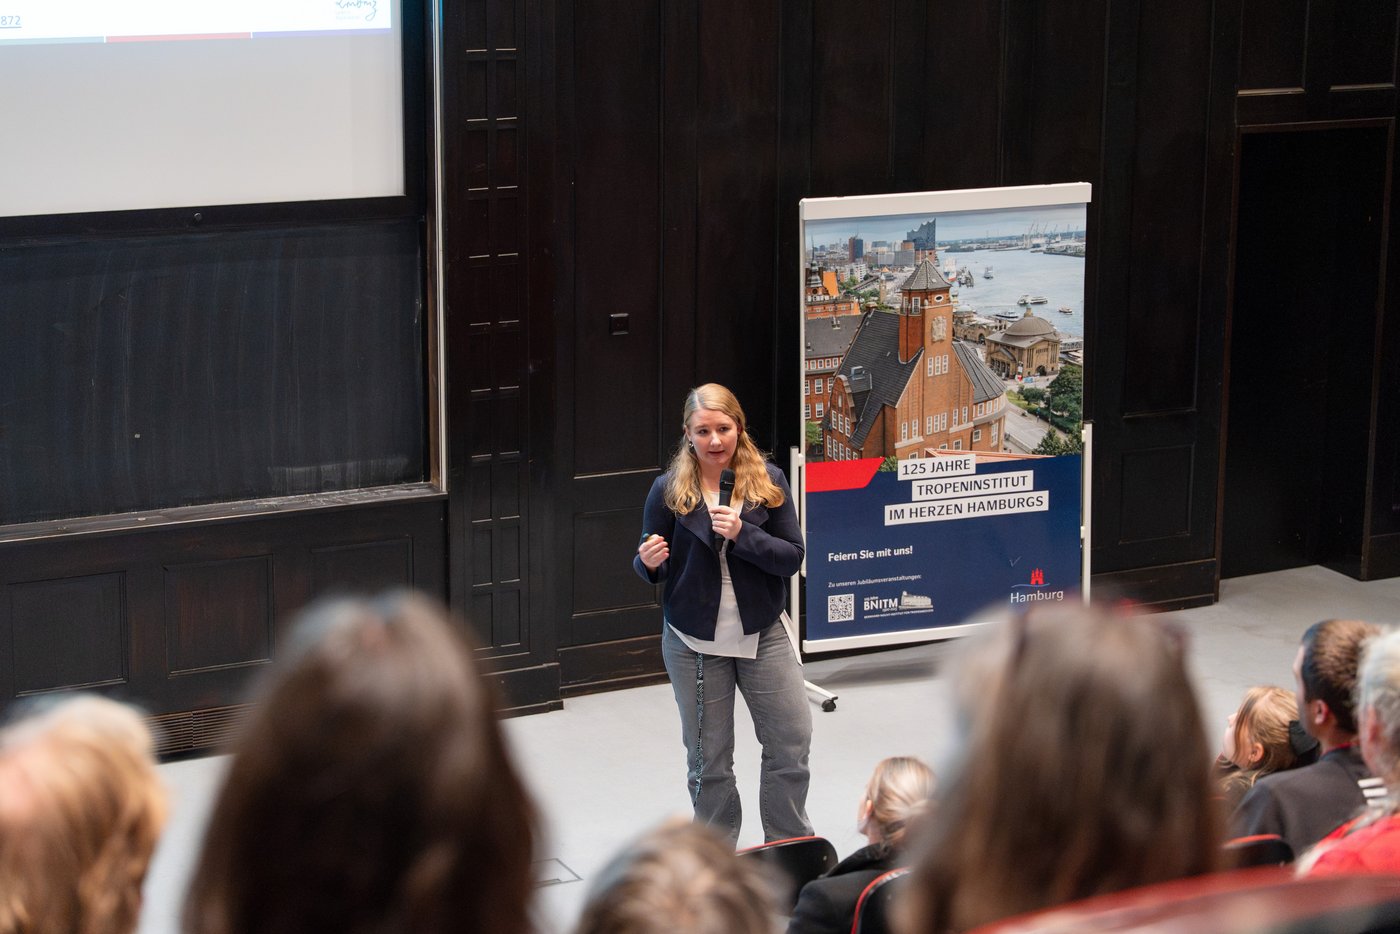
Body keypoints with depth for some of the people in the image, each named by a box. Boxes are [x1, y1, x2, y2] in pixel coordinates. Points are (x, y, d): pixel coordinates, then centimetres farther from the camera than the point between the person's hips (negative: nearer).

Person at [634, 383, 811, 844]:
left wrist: (742, 534, -23)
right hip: (694, 641, -1)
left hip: (762, 634, 1)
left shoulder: (768, 481, -5)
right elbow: (652, 569, 2)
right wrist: (649, 561, -22)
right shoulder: (669, 490, -6)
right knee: (708, 760, 9)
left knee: (791, 741, 2)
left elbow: (792, 558, -8)